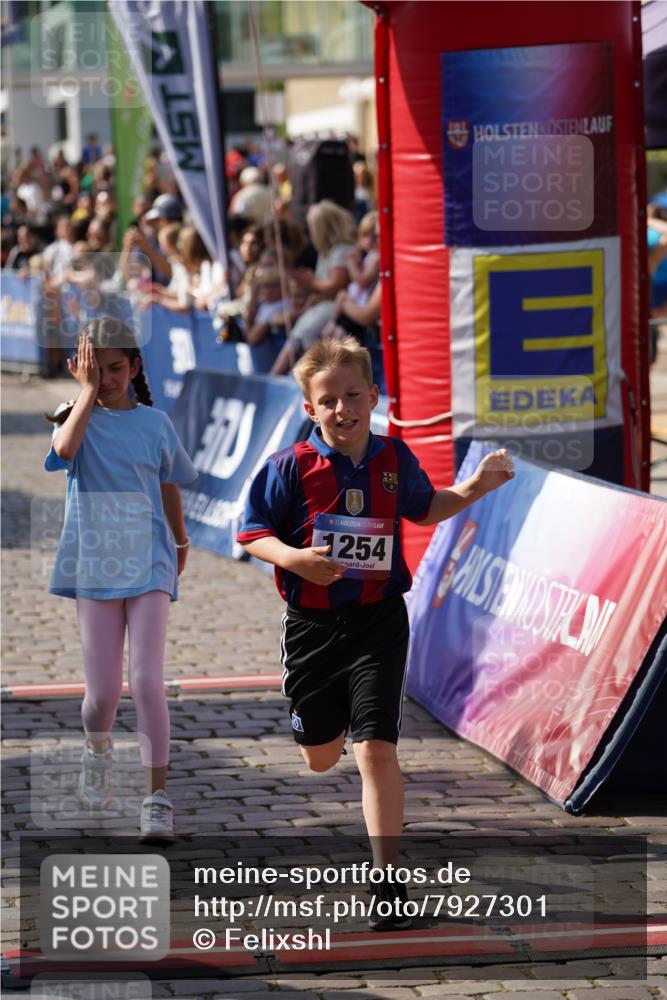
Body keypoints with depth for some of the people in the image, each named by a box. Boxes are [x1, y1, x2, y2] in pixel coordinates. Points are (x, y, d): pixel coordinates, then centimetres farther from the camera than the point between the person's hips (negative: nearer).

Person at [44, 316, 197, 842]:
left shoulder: (155, 423, 5)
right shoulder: (75, 417, 1)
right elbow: (65, 448, -23)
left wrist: (180, 541, 30)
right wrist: (88, 390, -15)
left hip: (149, 564, 0)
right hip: (95, 563, 0)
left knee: (146, 681, -12)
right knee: (103, 691, 3)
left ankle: (158, 798, -8)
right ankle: (97, 749, 38)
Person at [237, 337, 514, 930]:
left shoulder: (395, 460, 1)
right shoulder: (291, 468, -8)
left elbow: (424, 508, 21)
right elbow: (253, 533, -5)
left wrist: (476, 488, 7)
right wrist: (294, 558, -24)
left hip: (379, 624, 0)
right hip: (312, 628, 0)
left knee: (376, 749, -14)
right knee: (321, 758, 18)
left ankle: (389, 881, -11)